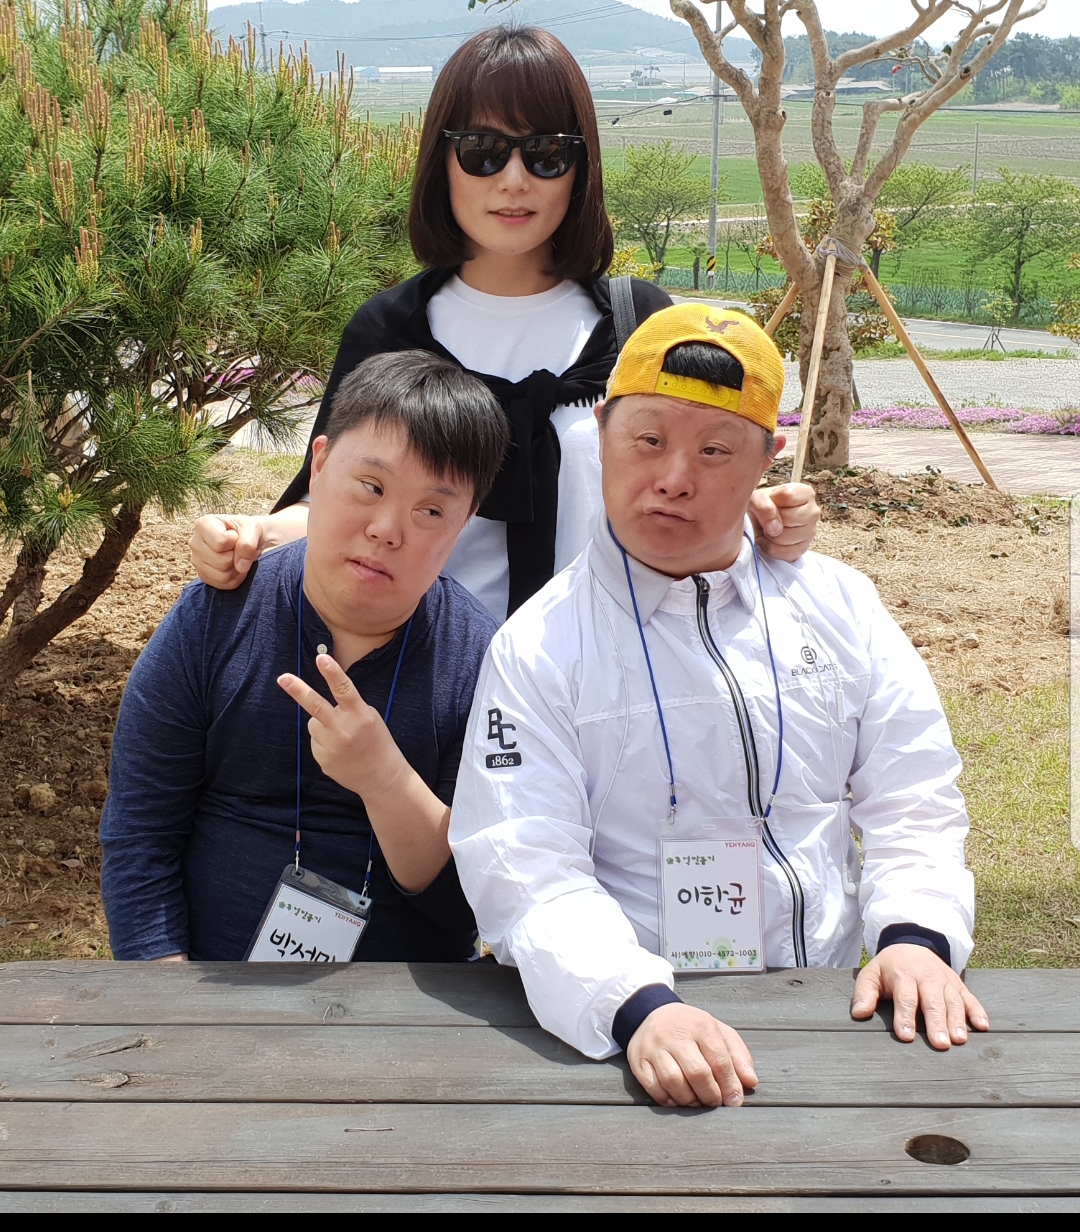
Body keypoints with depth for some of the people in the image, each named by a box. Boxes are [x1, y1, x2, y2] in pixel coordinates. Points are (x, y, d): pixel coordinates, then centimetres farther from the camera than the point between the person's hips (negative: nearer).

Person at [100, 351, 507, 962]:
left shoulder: (483, 661, -7)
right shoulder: (209, 623, -4)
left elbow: (481, 904, -9)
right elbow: (138, 845, -2)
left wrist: (387, 780, -23)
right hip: (217, 970, -1)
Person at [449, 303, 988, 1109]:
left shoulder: (839, 605, 10)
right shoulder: (537, 648, -3)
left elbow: (910, 795, 11)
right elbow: (525, 871, -12)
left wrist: (916, 931, -8)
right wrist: (640, 1006, -28)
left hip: (834, 1006, 4)